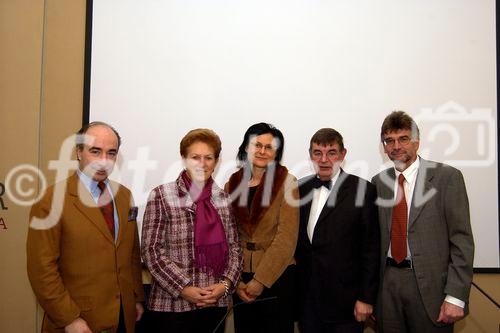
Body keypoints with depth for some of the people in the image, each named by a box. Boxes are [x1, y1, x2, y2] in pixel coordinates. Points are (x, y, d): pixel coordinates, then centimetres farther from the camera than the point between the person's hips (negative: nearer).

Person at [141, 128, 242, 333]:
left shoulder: (223, 199, 6)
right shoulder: (161, 196, -5)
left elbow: (234, 247, 7)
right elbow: (151, 250, -8)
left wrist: (225, 284, -7)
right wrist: (183, 288, -14)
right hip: (172, 305, -3)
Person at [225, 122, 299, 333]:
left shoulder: (286, 182, -8)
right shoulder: (232, 184, 2)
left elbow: (287, 238, -13)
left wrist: (261, 280, -13)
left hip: (277, 276, -3)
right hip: (240, 277, 3)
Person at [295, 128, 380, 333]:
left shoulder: (361, 190, -8)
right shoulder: (300, 189, 6)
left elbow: (371, 249, -8)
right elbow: (294, 240, 10)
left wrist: (366, 298, -9)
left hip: (345, 302, -4)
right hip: (306, 299, 4)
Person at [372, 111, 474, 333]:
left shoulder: (447, 177, -5)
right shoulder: (379, 182, 7)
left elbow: (462, 240, -8)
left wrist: (456, 296, -13)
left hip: (429, 284, -3)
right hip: (387, 281, 4)